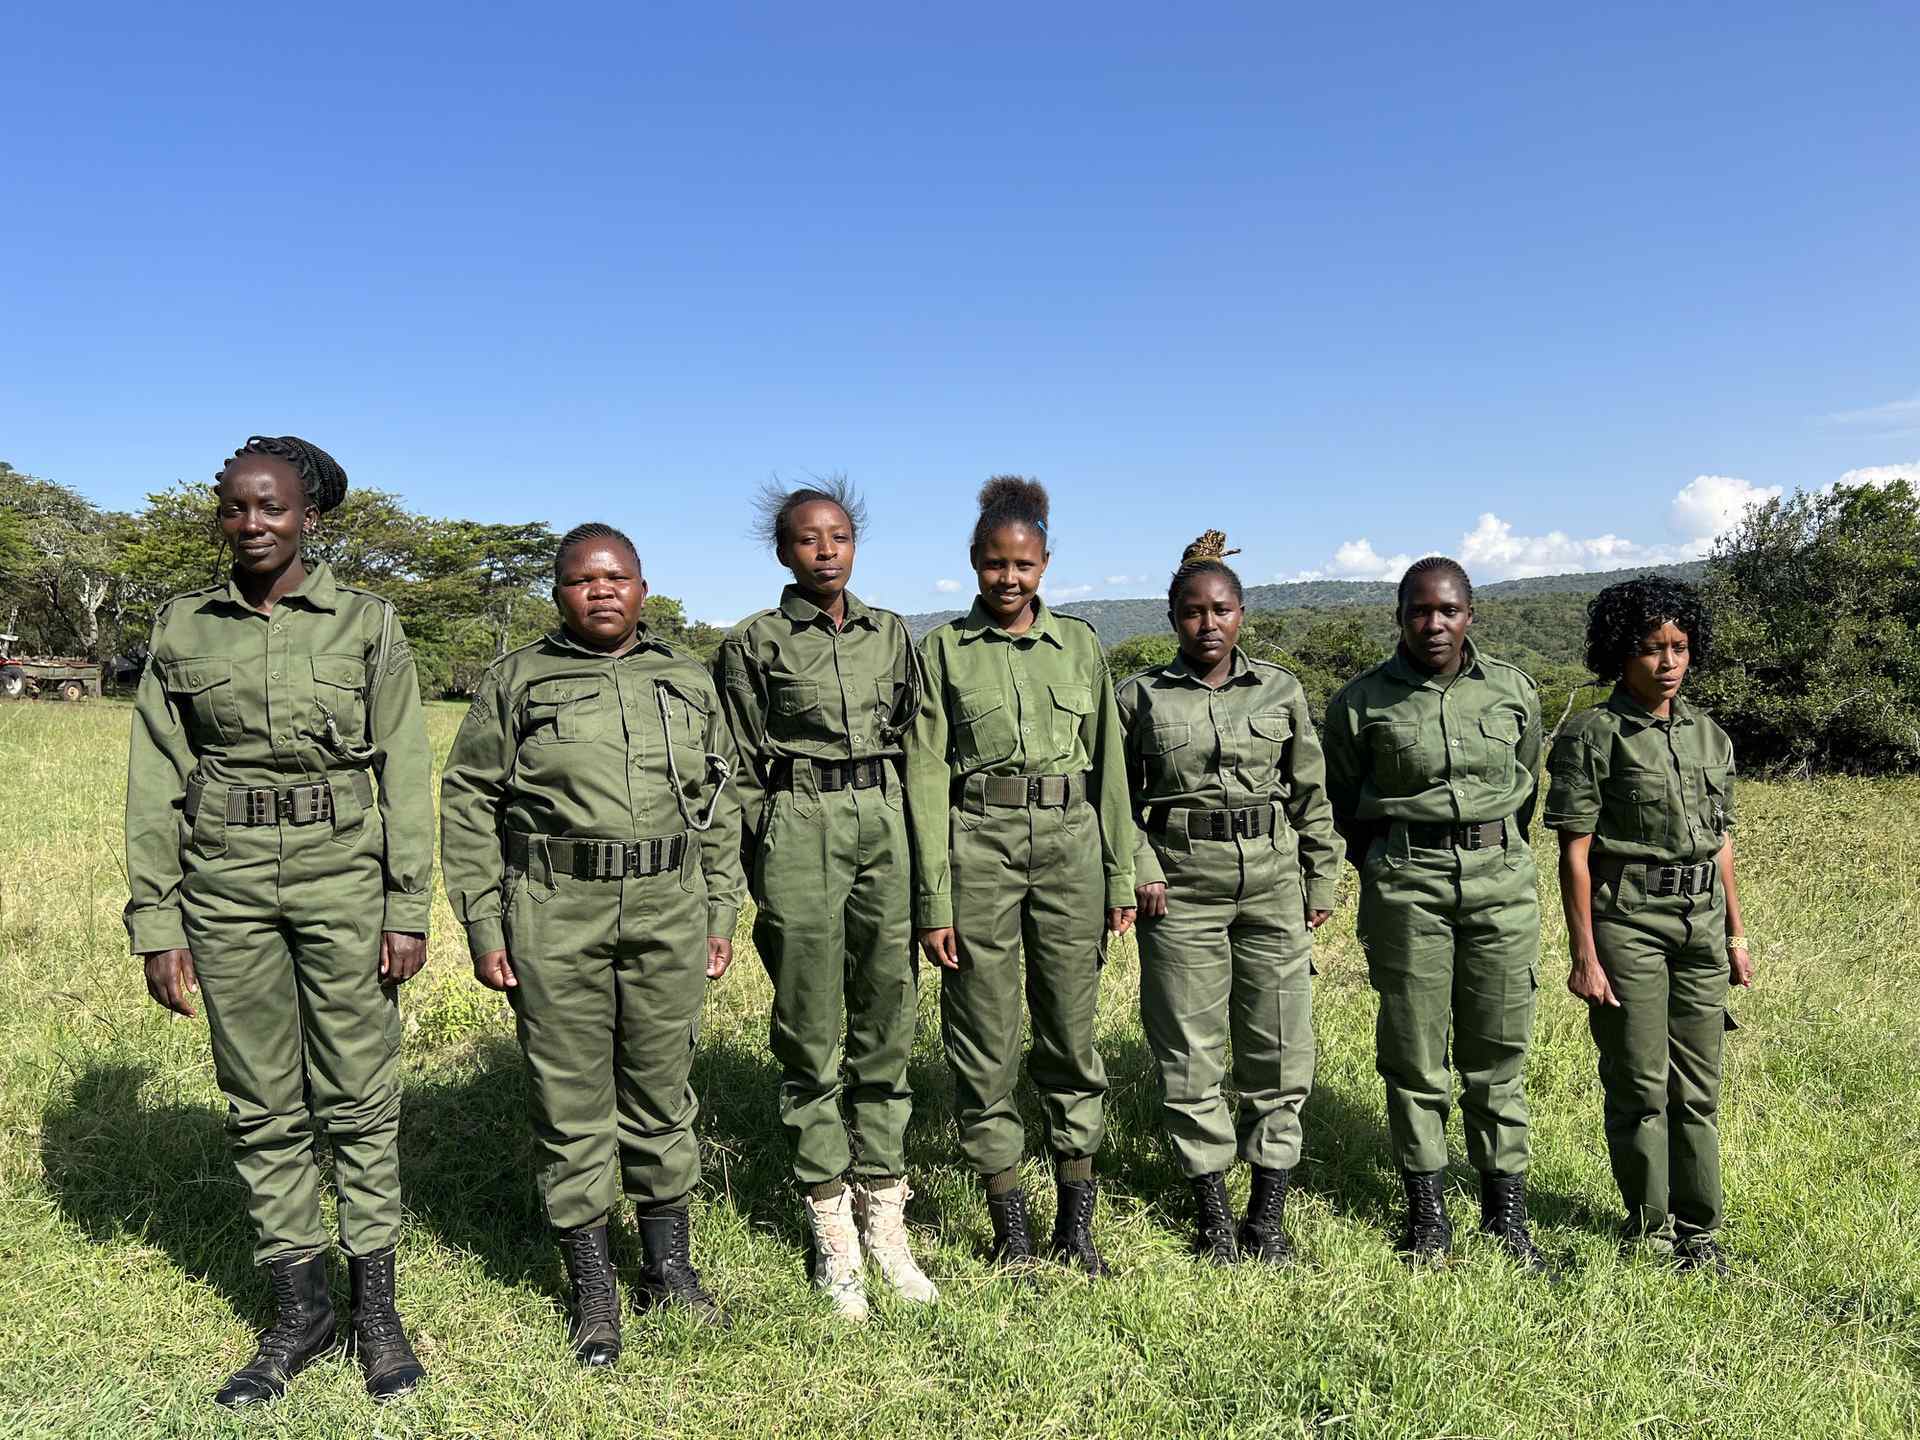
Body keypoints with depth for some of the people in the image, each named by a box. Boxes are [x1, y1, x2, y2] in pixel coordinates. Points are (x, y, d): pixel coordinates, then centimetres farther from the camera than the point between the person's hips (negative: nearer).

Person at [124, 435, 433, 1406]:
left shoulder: (366, 623, -1)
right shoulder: (182, 629, 5)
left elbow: (405, 774, -2)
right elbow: (156, 784, 6)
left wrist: (408, 910, -6)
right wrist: (155, 924, 2)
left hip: (343, 875, -2)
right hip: (225, 881, 2)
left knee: (359, 1097, 4)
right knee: (260, 1105, 10)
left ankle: (376, 1308, 19)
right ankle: (299, 1312, 25)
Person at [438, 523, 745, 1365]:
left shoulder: (688, 681, 11)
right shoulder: (517, 680, 3)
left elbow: (720, 805, 13)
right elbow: (467, 802, 2)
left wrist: (722, 913, 9)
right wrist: (483, 927, -2)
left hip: (670, 912, 2)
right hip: (554, 919, -2)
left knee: (663, 1091, 11)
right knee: (572, 1102, 5)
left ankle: (669, 1268, 28)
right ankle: (591, 1289, 21)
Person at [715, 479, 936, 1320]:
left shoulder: (891, 633, 11)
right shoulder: (753, 643, 2)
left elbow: (914, 739, 14)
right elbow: (742, 770, 2)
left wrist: (918, 854, 9)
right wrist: (764, 878, -1)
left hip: (886, 826, 3)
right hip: (798, 835, -3)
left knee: (888, 1024, 7)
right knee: (811, 1037, 3)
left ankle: (884, 1218, 20)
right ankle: (832, 1233, 16)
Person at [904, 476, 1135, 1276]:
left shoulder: (1079, 643, 10)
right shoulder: (943, 648, 2)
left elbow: (1109, 762, 11)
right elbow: (926, 774, -2)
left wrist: (1120, 876, 7)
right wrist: (933, 899, -7)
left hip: (1070, 846, 2)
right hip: (978, 848, -2)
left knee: (1072, 1033, 8)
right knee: (985, 1041, 4)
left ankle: (1076, 1222, 23)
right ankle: (1010, 1224, 20)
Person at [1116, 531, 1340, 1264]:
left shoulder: (1280, 690, 6)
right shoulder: (1142, 695, 3)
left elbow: (1311, 793, 9)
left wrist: (1322, 880, 7)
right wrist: (1141, 871, -5)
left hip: (1273, 881, 2)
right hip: (1181, 885, -1)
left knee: (1279, 1046, 6)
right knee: (1189, 1052, 4)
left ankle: (1269, 1209, 20)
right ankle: (1211, 1209, 20)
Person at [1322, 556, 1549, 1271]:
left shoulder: (1513, 691, 6)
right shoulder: (1360, 700, -1)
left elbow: (1526, 788, 18)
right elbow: (1341, 803, 10)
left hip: (1501, 877, 2)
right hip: (1405, 885, -1)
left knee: (1499, 1048, 6)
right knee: (1413, 1051, 3)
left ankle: (1507, 1209, 19)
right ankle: (1426, 1208, 17)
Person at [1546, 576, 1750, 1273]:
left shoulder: (1709, 735, 10)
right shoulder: (1592, 735, -7)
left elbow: (1721, 841, 16)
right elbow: (1574, 854, -9)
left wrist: (1736, 934, 15)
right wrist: (1584, 953, -12)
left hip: (1701, 923, 5)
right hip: (1627, 920, -5)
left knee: (1698, 1085, 10)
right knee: (1640, 1084, 3)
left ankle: (1698, 1227, 24)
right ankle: (1650, 1226, 19)